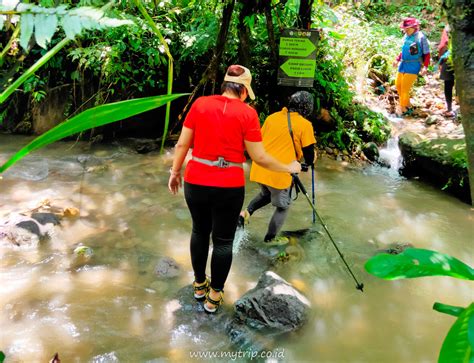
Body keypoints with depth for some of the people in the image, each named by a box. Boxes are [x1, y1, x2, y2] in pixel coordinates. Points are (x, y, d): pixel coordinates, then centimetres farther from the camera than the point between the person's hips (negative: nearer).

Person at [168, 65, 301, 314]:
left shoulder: (200, 104, 1)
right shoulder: (247, 113, -8)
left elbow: (182, 144, 3)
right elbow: (259, 157, -7)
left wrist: (175, 172, 16)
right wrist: (288, 168, 7)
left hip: (195, 182, 3)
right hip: (229, 187, -3)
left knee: (200, 231, 23)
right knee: (223, 240, 13)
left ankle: (199, 285, 39)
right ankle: (214, 297, 25)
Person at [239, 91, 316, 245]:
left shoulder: (272, 117, 11)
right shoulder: (305, 124, -4)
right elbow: (309, 153, -1)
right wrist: (308, 164, 21)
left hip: (259, 168, 6)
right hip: (279, 172, -6)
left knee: (266, 194, 32)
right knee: (283, 206, 16)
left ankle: (247, 212, 11)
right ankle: (270, 238, 25)